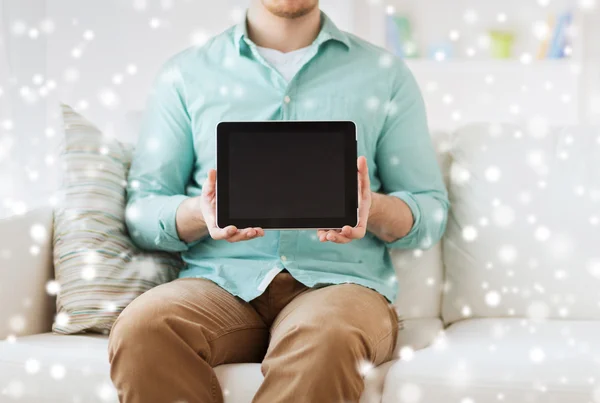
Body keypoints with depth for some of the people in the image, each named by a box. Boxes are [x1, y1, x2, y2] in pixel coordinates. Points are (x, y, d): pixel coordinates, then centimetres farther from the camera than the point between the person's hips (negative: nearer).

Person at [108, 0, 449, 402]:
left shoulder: (385, 73, 16)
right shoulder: (185, 73, 16)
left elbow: (432, 211, 13)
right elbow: (141, 210, 12)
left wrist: (374, 209, -11)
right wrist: (200, 214, -12)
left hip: (337, 281, -1)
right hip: (221, 281, 1)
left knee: (328, 337, -38)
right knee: (140, 328, -33)